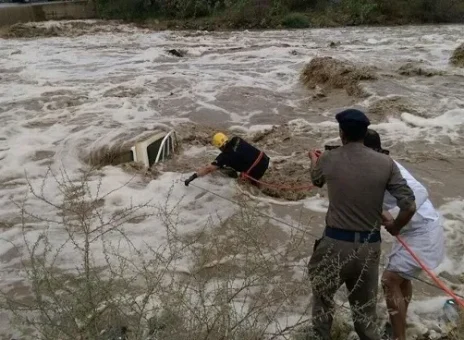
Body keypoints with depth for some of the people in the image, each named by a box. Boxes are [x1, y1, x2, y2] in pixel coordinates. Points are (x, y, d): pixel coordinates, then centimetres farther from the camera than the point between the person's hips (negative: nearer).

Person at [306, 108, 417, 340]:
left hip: (336, 243, -1)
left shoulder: (328, 159, -7)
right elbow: (409, 206, -8)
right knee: (365, 305, 20)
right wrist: (395, 226, 14)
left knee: (322, 295, 24)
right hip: (370, 246, 1)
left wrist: (314, 160, 38)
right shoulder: (385, 163, -6)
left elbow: (316, 181, 17)